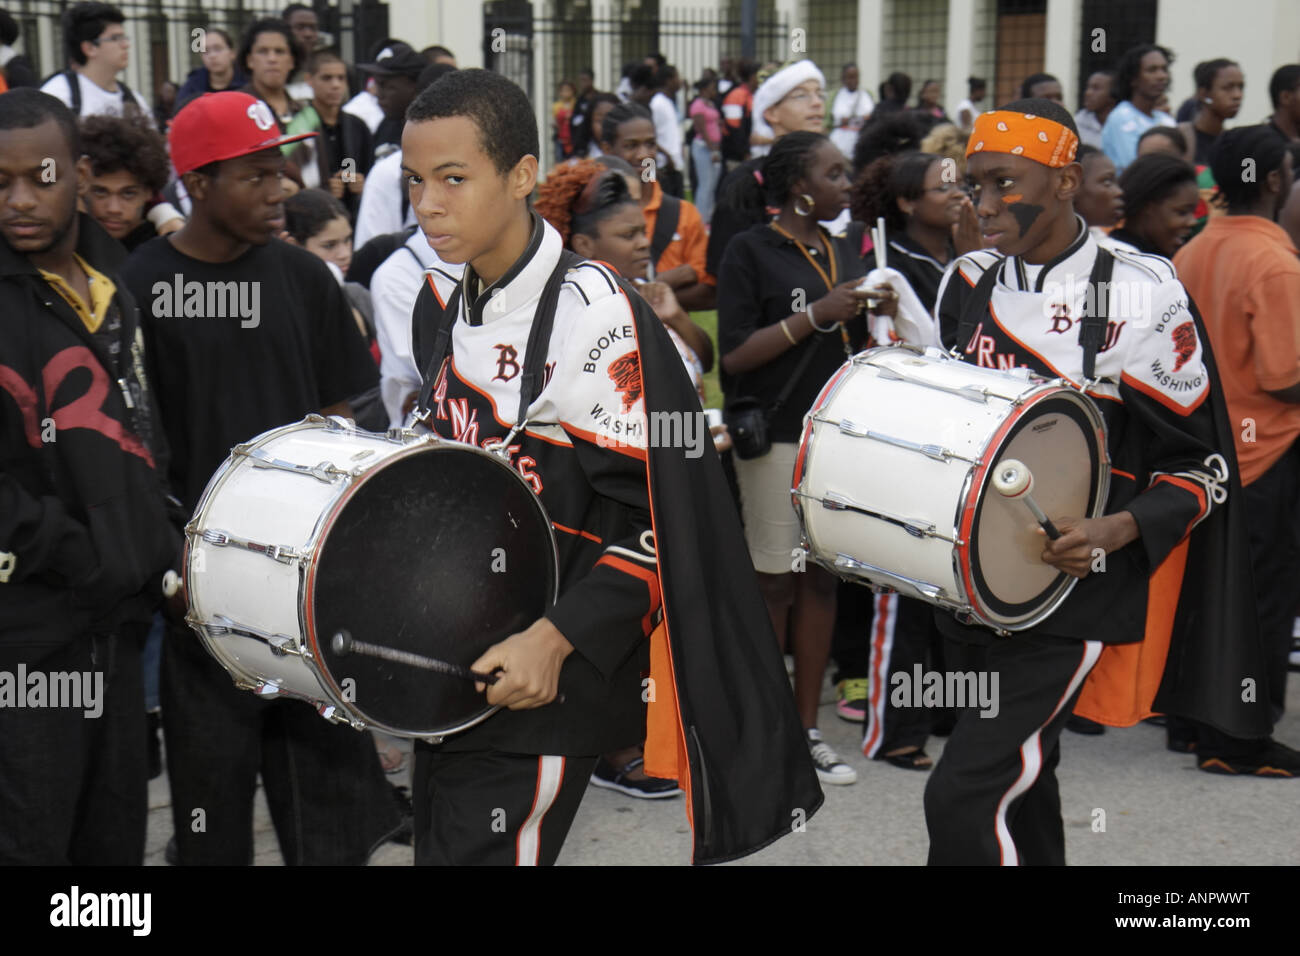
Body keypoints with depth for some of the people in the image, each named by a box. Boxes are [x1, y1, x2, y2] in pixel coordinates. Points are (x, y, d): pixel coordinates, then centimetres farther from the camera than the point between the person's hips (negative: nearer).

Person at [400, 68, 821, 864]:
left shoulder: (591, 311, -16)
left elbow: (652, 515, -18)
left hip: (545, 674, -8)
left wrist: (556, 639, -25)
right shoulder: (441, 307, 7)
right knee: (438, 836, 17)